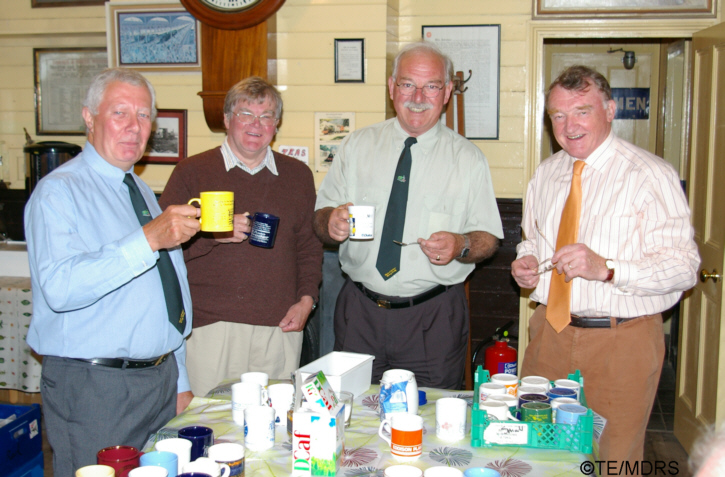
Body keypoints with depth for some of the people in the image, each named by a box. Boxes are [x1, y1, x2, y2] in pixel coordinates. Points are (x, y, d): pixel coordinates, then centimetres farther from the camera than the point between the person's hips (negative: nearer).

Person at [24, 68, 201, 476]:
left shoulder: (144, 193, 16)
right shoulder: (60, 191, -9)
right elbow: (60, 287, -27)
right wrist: (148, 239, -32)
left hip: (161, 379, 7)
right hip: (93, 388, -7)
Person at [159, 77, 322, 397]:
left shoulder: (298, 175, 14)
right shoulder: (192, 172, 3)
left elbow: (309, 246, 17)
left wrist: (306, 298, 5)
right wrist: (212, 234, -15)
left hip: (280, 327, 3)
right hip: (210, 326, -2)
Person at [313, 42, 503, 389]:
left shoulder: (468, 158, 2)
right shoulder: (356, 146, 7)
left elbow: (488, 238, 1)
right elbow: (321, 220, 6)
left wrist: (460, 245, -20)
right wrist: (332, 221, -17)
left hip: (433, 319, -1)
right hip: (359, 310, 2)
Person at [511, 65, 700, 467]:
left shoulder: (650, 175, -11)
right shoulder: (546, 173, 9)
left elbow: (683, 266, -17)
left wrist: (606, 268, -30)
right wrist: (527, 260, 1)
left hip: (621, 342, -5)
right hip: (550, 332, 5)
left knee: (613, 459, 8)